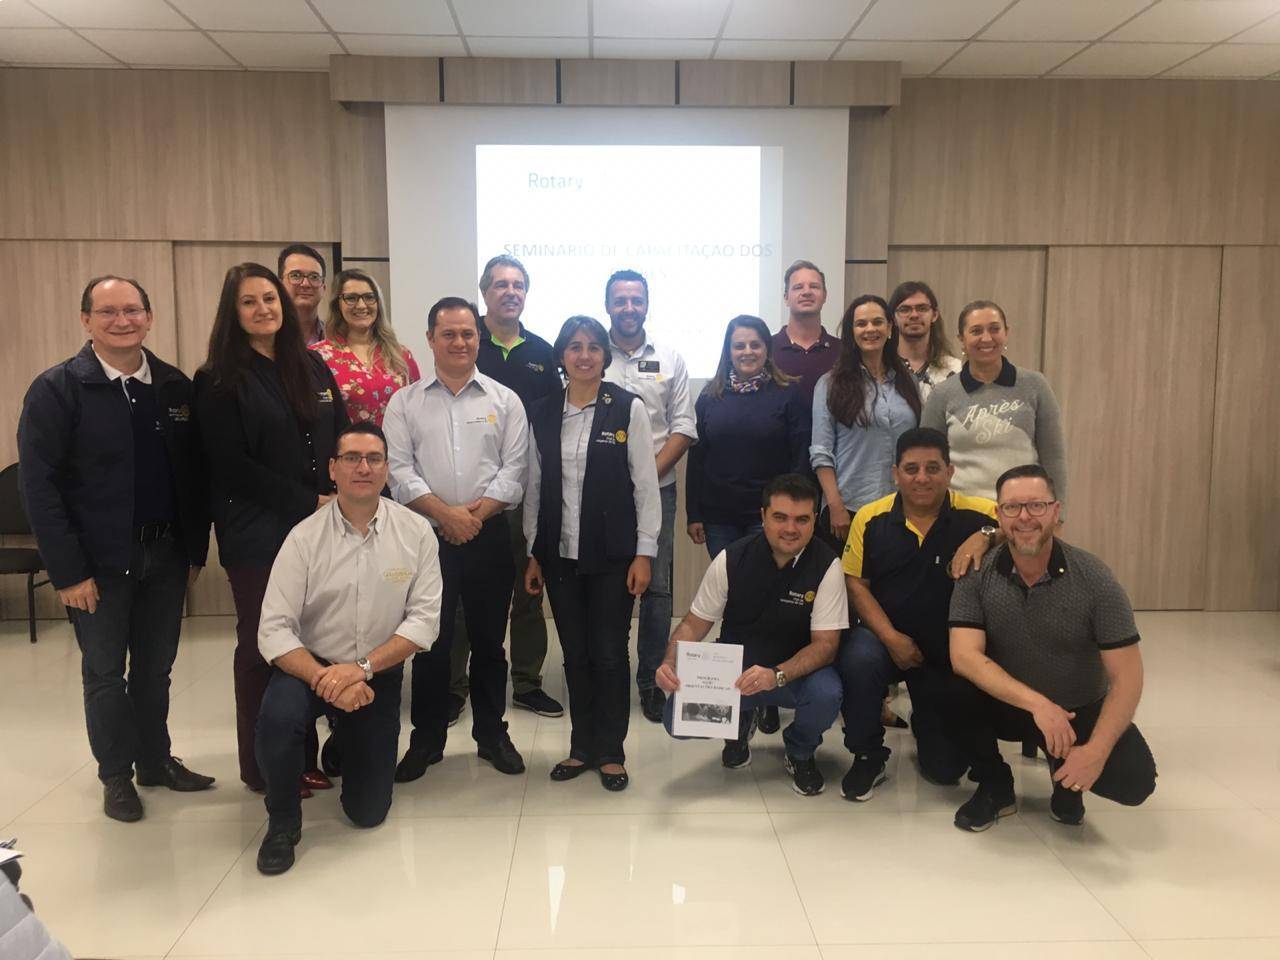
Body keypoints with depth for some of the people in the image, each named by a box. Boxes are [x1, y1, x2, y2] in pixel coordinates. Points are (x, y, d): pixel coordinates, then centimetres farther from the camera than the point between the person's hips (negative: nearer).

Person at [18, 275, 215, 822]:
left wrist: (195, 550, 4)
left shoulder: (176, 387, 2)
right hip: (100, 561, -3)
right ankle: (116, 776, 28)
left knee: (156, 667, 15)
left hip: (165, 554, 3)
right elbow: (40, 487, -11)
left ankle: (156, 760, 33)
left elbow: (194, 474, 6)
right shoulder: (56, 389, -8)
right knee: (105, 673, 11)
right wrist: (68, 572, -14)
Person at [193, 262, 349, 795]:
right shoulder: (220, 382, -3)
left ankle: (304, 757, 20)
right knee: (262, 648, 5)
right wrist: (308, 503, -12)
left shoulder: (313, 367, 12)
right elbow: (232, 466, -9)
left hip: (321, 529, 4)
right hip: (258, 536, -4)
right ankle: (263, 768, 19)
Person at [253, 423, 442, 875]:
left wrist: (362, 668, -24)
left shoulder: (416, 532, -10)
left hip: (379, 673, 1)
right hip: (311, 666, -1)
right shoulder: (304, 537, -13)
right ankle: (282, 822, -5)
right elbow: (274, 630, -15)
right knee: (277, 717, -35)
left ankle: (349, 741, 40)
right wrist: (325, 679, -29)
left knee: (368, 811, 5)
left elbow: (424, 619, -12)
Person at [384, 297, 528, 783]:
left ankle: (492, 733, 24)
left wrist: (475, 513, -13)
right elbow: (399, 469, -3)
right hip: (427, 537, 0)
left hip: (489, 537, 0)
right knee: (430, 642, 7)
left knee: (489, 640, 10)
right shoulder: (405, 402, 5)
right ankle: (427, 738, 21)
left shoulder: (505, 400, 5)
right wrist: (445, 513, -14)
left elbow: (513, 471, -1)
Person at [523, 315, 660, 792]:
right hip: (560, 554, 3)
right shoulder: (542, 413, 6)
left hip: (612, 554, -3)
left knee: (609, 654, 3)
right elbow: (535, 486, 9)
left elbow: (646, 485, -4)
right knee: (574, 654, 11)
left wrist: (644, 553, -8)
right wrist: (533, 553, 8)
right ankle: (582, 746, 25)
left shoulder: (628, 408, -4)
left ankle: (611, 752, 18)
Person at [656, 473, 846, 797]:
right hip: (732, 669, 1)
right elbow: (695, 624, -4)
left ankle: (800, 753, 5)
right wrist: (670, 664, -25)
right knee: (677, 717, -22)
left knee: (827, 694, -34)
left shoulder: (826, 565, -15)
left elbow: (825, 643, -18)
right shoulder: (731, 560, -10)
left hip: (797, 671, -1)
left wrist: (776, 675, -36)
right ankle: (739, 724, 16)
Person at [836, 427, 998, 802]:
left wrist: (988, 537, -34)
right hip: (887, 639, 0)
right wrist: (890, 637, -17)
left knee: (945, 769, 4)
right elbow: (855, 583, -5)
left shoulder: (977, 515, -14)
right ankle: (867, 757, -9)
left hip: (952, 652, 0)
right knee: (859, 657, -37)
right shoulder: (870, 518, -8)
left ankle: (924, 720, 43)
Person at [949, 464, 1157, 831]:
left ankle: (1067, 778, 11)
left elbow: (1126, 678, -17)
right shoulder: (976, 575, -15)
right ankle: (995, 785, -2)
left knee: (1135, 779, -26)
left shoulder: (1094, 578, -17)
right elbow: (964, 657, -26)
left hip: (1080, 709, 0)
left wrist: (1095, 751, -30)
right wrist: (1037, 703, -37)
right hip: (1006, 705, 0)